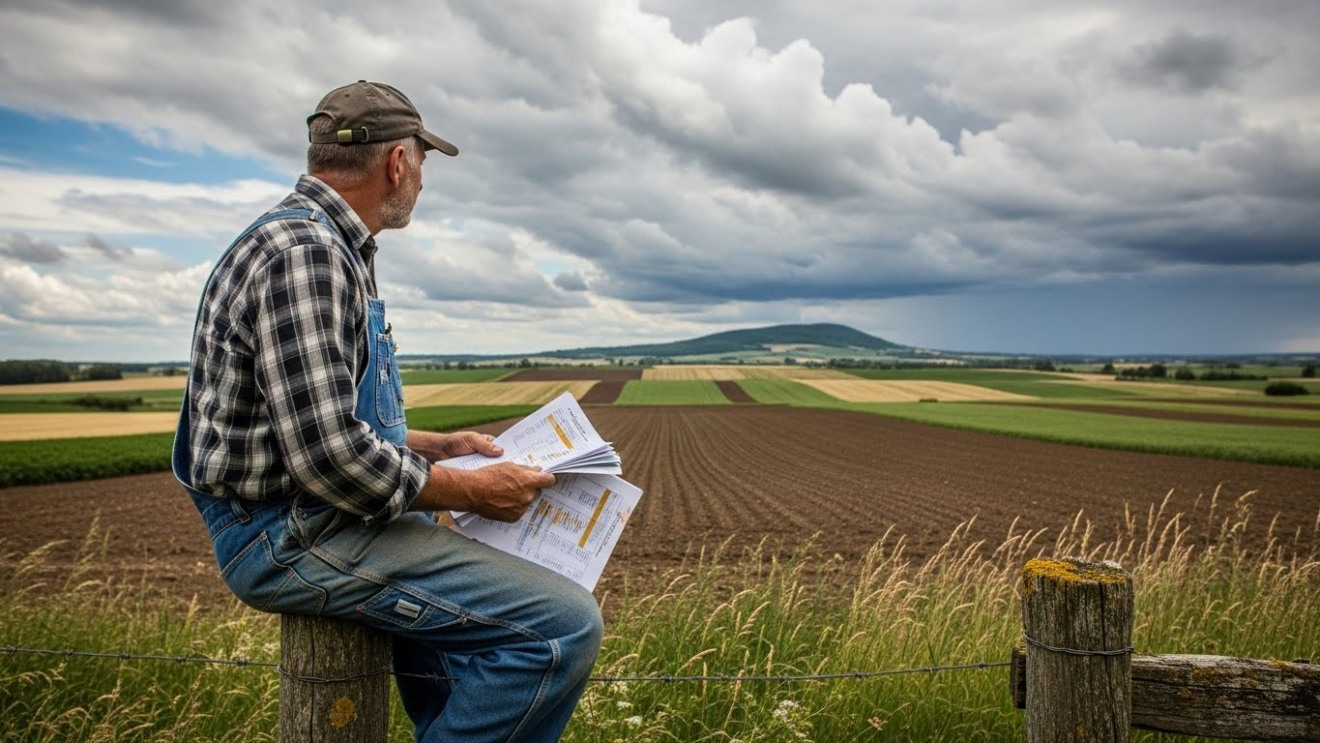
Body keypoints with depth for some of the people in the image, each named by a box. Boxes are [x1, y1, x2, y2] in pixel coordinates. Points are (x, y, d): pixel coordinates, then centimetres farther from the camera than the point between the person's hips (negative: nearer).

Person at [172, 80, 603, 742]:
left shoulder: (327, 248, 13)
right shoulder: (303, 251, -20)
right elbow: (327, 453, -28)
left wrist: (435, 445, 17)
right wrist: (473, 493, -17)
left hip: (316, 514, 11)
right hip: (294, 535, -11)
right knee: (562, 626, -19)